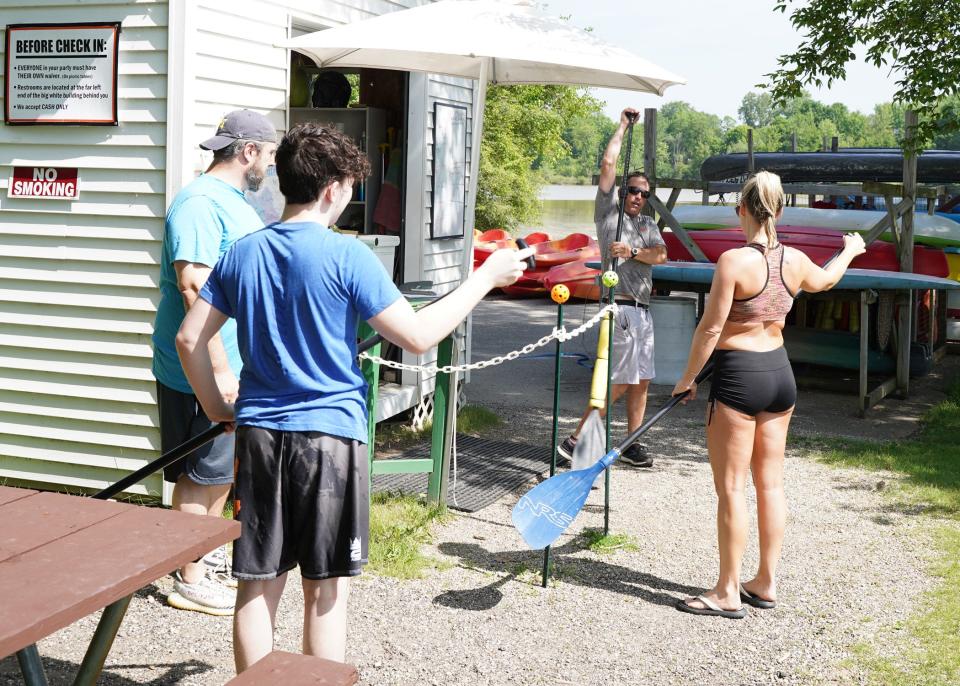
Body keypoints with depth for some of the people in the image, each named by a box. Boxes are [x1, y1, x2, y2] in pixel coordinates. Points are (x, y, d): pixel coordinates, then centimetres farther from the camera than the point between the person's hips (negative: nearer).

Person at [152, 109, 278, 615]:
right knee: (201, 476, 0)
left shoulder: (234, 202, 14)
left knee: (223, 469, 19)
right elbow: (193, 287, -27)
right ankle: (189, 582, 12)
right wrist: (219, 369, -28)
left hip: (233, 368, 10)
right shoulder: (201, 202, -19)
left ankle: (209, 559, 34)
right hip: (205, 373, -10)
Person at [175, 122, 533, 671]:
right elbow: (419, 337, -11)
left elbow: (190, 339, 8)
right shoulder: (346, 256, -11)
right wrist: (486, 277, -3)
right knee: (327, 592, 7)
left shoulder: (242, 253, 6)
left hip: (258, 434, 5)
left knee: (258, 586, 12)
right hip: (331, 437, -5)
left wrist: (218, 408, 19)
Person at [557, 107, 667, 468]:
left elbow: (661, 255, 4)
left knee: (641, 381, 8)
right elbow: (607, 164, -4)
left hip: (643, 310, 7)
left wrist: (632, 253, -11)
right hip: (620, 307, -7)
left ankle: (632, 446, 16)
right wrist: (623, 126, 7)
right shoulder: (609, 212, 3)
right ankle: (575, 440, -4)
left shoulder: (649, 224, 19)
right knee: (619, 382, -10)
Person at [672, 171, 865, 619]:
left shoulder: (734, 261, -18)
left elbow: (710, 330, -17)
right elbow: (825, 280, 26)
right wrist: (850, 250, 46)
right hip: (780, 373, 7)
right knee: (771, 483, 13)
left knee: (731, 487, 0)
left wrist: (687, 379, -4)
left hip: (738, 377, -7)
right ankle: (766, 583, 23)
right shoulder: (795, 261, 2)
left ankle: (728, 594, 6)